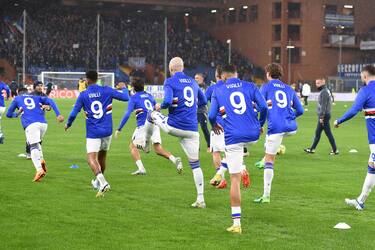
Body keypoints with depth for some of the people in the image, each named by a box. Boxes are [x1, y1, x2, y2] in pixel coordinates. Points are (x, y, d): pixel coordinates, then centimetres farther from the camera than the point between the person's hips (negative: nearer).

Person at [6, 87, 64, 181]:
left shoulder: (17, 99, 24)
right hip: (43, 123, 3)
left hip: (30, 125, -3)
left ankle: (39, 170, -28)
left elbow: (9, 114, 26)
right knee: (37, 143, 25)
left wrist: (18, 114, 47)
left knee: (33, 147, -7)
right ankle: (41, 160, -1)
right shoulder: (36, 97, 29)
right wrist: (58, 114, 3)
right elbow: (50, 101, 13)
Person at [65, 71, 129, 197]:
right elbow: (126, 97, 3)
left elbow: (73, 114, -2)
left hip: (93, 132, -3)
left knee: (91, 159, -10)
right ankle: (98, 181, 37)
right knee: (102, 157, 22)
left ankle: (102, 182, -34)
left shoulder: (83, 95, -3)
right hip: (107, 131, 3)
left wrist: (68, 124, 18)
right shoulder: (106, 90, -1)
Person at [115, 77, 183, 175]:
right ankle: (175, 160, -17)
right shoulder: (149, 95, 19)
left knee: (132, 146, 12)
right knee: (158, 149, 7)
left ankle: (141, 168, -3)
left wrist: (119, 129, -4)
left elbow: (127, 114, -7)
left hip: (143, 126, -5)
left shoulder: (133, 98, 1)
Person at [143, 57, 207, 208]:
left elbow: (168, 101, -18)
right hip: (192, 130, 4)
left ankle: (146, 145, 43)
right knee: (195, 164, 7)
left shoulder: (170, 82, -3)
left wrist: (160, 106, 3)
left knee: (152, 114, 27)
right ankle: (200, 200, 1)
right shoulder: (193, 82, 16)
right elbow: (203, 101, 27)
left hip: (173, 126, -4)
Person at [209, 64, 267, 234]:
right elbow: (263, 107, 0)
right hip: (253, 135, 2)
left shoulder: (218, 91, 6)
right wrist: (261, 124, 18)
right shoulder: (250, 86, 7)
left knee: (235, 180, -1)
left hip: (233, 137, -2)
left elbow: (212, 115, 2)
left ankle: (236, 223, -1)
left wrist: (215, 125, 25)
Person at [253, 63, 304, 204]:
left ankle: (266, 196, -4)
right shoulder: (289, 89, 20)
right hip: (291, 127, 4)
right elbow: (300, 110, 21)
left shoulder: (266, 87, 8)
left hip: (275, 127, -4)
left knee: (269, 160, 0)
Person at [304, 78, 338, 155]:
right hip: (323, 115, 10)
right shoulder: (323, 91, 14)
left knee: (328, 133, -3)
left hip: (324, 116, -10)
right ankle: (312, 149, 17)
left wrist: (321, 117, -21)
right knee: (317, 133, 13)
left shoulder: (324, 92, -17)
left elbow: (323, 105, -21)